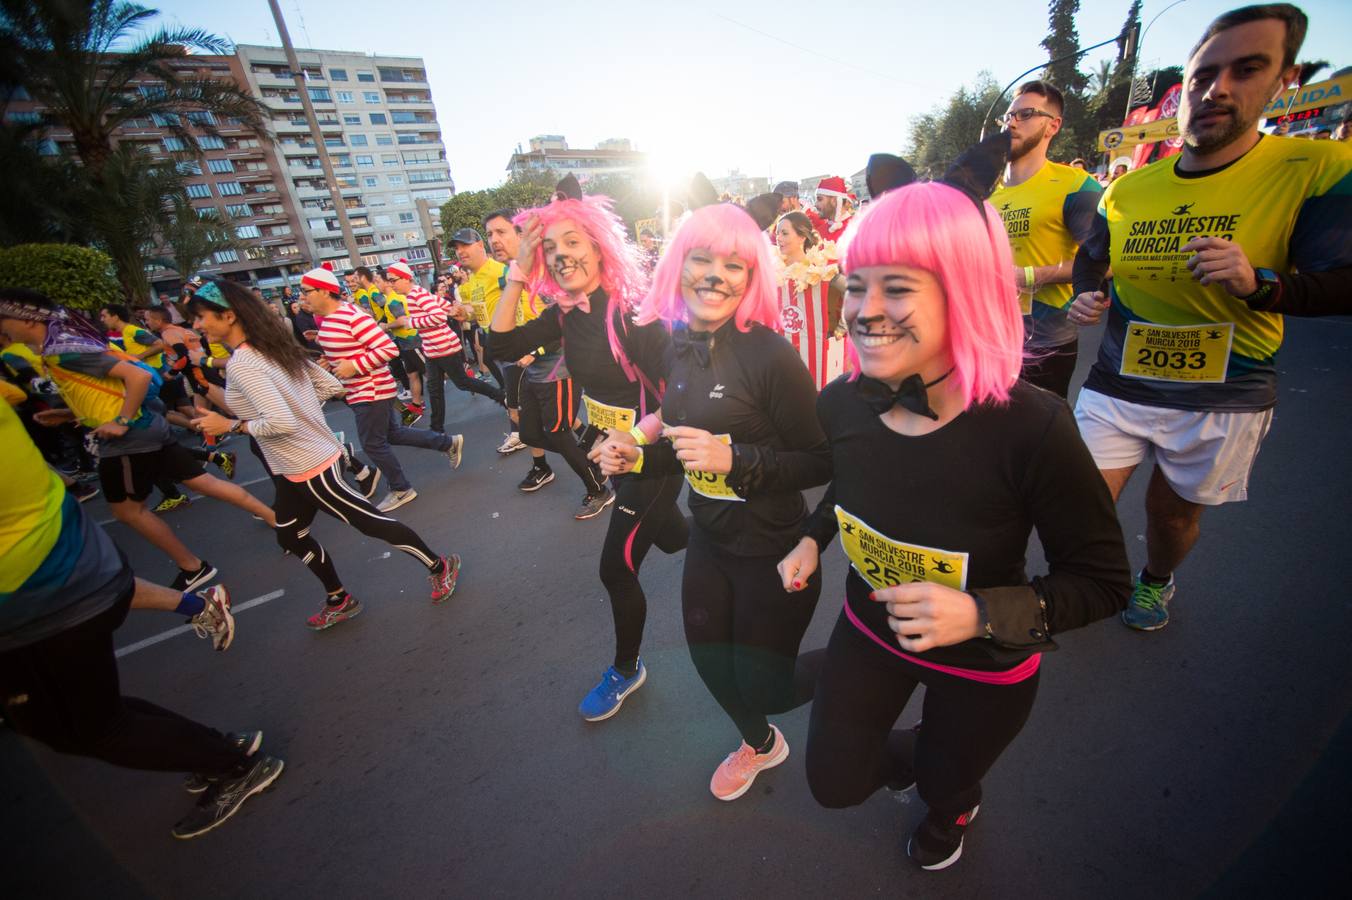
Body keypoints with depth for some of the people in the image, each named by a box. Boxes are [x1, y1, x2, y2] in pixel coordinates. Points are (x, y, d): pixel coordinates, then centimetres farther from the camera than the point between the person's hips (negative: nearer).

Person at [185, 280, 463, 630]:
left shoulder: (241, 365, -21)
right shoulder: (274, 348, 5)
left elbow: (282, 422, -30)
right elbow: (331, 386, 9)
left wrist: (231, 425, -16)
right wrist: (296, 402, 10)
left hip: (311, 467, -10)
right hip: (294, 469, 10)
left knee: (373, 523, 3)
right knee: (290, 537, 22)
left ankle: (440, 566, 18)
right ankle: (339, 600, 37)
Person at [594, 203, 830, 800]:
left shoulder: (770, 354, -23)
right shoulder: (678, 348, -1)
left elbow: (823, 461, -20)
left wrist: (733, 458, -31)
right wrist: (637, 457, -5)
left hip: (774, 549, -7)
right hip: (708, 538, 7)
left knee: (762, 683, 10)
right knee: (709, 660, 23)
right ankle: (758, 744, 57)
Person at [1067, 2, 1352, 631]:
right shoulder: (1126, 190, 3)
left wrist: (1259, 283, -28)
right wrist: (1084, 299, -4)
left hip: (1224, 399, -1)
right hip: (1117, 386, 2)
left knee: (1174, 510, 15)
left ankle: (1155, 582, 48)